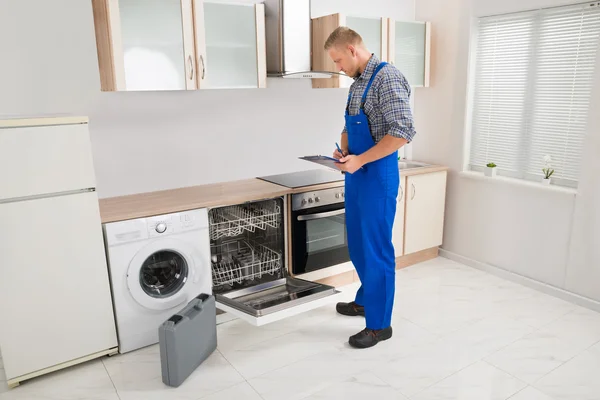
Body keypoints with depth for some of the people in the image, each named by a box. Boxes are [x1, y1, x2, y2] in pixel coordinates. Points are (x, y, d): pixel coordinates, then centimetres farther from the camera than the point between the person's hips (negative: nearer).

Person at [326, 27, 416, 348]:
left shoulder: (387, 77, -15)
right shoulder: (357, 83, 14)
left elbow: (403, 132, -23)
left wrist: (359, 160, -22)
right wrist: (343, 151, 3)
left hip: (378, 176, -9)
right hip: (355, 176, 9)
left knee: (376, 250, 0)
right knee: (358, 245, 19)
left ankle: (379, 324, 15)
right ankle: (366, 299, 39)